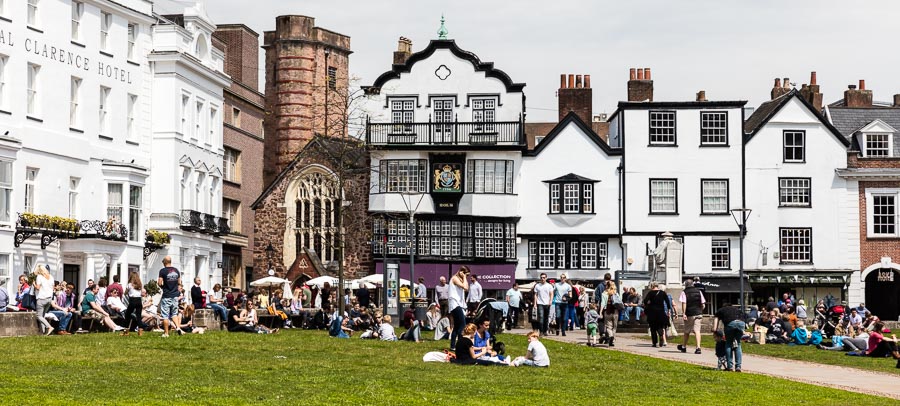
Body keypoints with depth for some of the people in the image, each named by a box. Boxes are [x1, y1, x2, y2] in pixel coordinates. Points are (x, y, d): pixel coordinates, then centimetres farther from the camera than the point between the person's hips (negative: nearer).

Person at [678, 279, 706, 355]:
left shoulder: (684, 292, -2)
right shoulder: (698, 291, 8)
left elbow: (684, 303, -15)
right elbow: (703, 305, 8)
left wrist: (683, 313, -16)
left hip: (689, 314, -2)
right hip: (698, 314, 2)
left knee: (687, 331, 13)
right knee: (697, 330, -4)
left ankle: (683, 347, 30)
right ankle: (698, 347, -20)